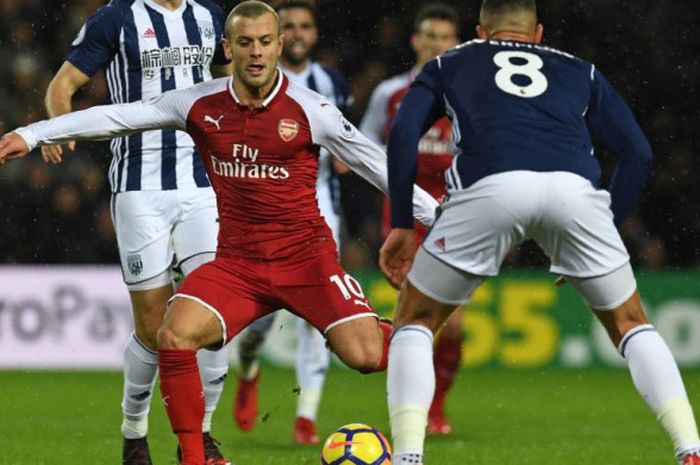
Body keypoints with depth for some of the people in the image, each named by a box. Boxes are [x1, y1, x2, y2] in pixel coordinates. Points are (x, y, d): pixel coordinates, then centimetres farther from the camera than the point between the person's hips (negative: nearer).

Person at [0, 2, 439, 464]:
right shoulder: (201, 105, -1)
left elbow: (377, 165, -2)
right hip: (237, 264, 2)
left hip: (305, 257, -2)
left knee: (365, 356, -19)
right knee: (174, 336, -22)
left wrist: (438, 218, -1)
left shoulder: (309, 110, -9)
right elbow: (117, 116, 1)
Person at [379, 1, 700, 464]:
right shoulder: (580, 71, 35)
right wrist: (605, 226, 32)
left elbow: (403, 133, 16)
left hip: (489, 186, -1)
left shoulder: (449, 65, 32)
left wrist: (402, 226, 20)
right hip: (575, 190, 1)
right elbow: (638, 152, 24)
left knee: (415, 322, 19)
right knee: (630, 325, 22)